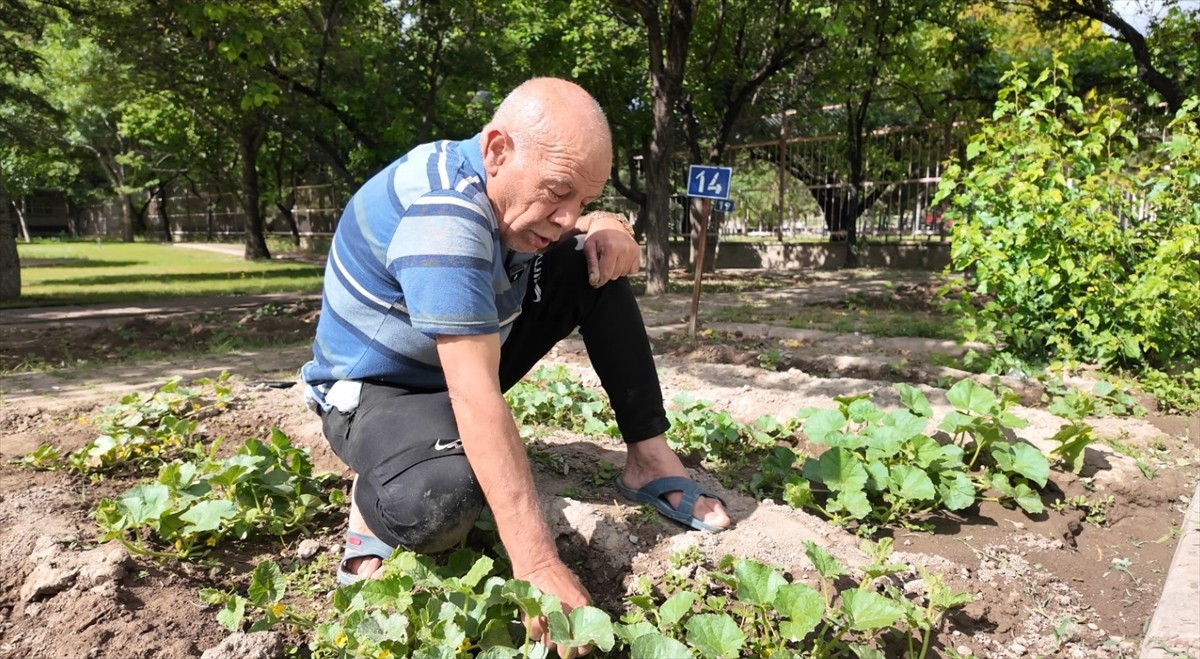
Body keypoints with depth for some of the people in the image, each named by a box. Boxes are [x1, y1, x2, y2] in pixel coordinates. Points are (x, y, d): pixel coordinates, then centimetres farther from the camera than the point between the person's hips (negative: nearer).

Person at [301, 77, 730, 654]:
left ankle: (648, 459, -3)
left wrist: (609, 230, -18)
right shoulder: (442, 209, -33)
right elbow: (476, 394, -39)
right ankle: (381, 500, -5)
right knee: (441, 500, -41)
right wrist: (538, 568, -41)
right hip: (376, 387, -8)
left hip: (467, 361, 8)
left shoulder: (517, 190, -7)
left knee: (596, 263, -7)